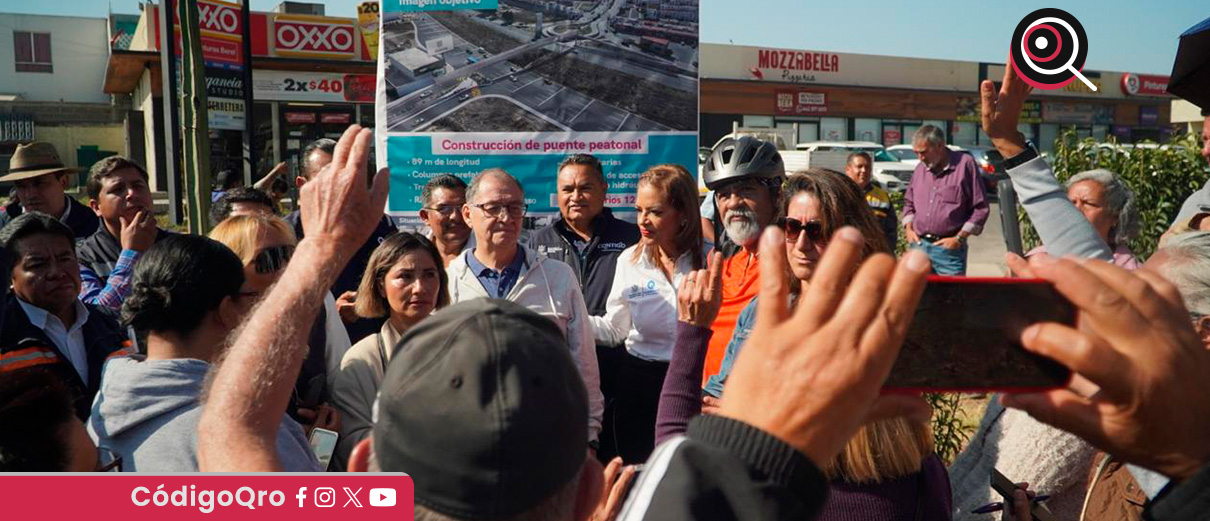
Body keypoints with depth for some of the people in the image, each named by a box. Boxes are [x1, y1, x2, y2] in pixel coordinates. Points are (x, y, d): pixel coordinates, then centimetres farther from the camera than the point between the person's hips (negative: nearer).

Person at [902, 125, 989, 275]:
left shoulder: (965, 163, -5)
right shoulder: (921, 168, 11)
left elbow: (980, 208, -4)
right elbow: (909, 201, 25)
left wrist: (959, 238, -8)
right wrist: (908, 228, 9)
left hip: (949, 248, -5)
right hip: (918, 245, 5)